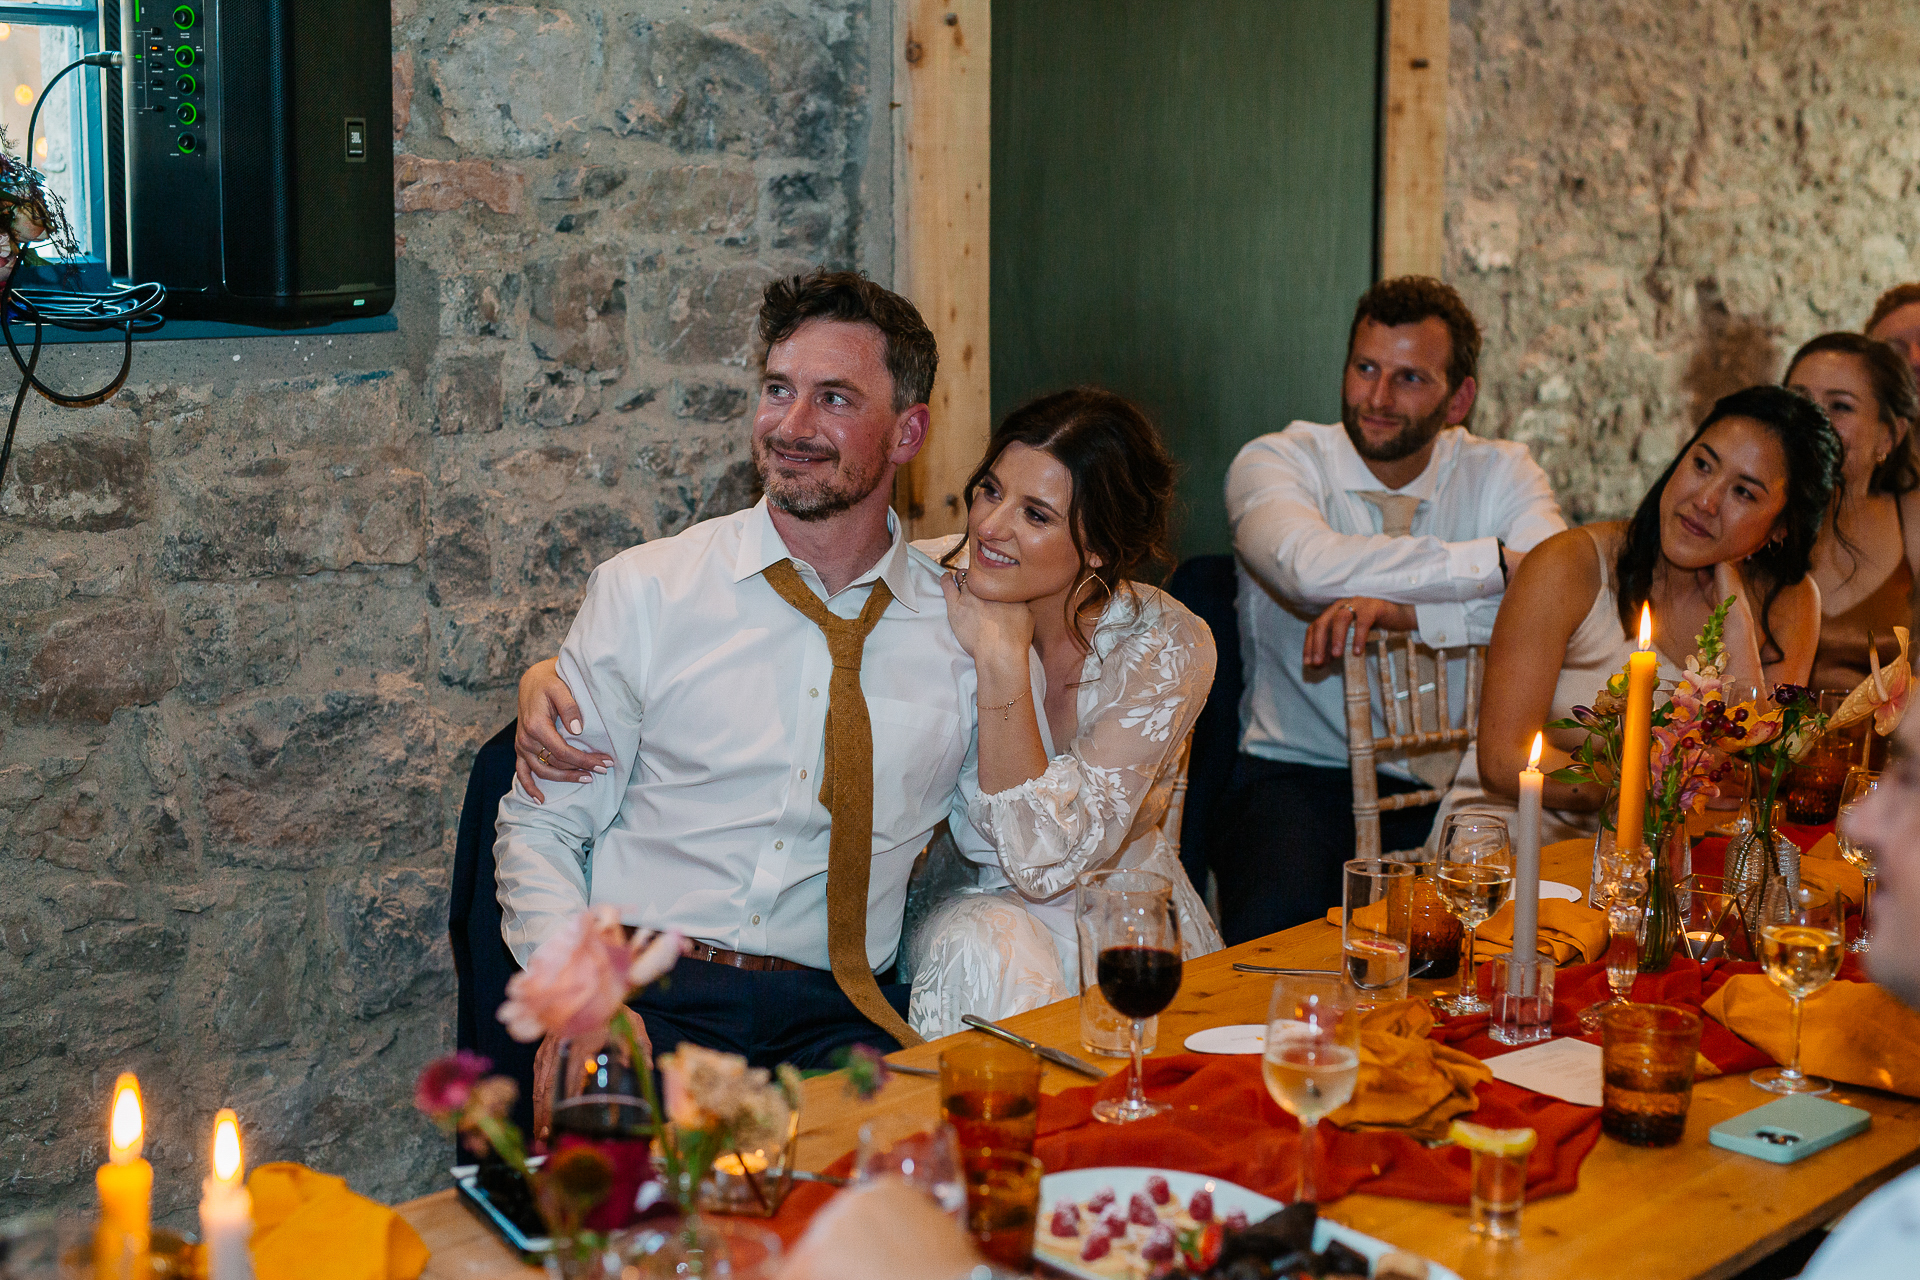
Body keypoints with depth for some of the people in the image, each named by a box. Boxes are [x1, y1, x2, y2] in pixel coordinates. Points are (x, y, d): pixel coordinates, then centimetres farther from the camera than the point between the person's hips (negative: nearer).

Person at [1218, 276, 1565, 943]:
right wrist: (1499, 559, -20)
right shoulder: (1276, 463, -2)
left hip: (1452, 783, 2)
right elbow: (1312, 567, -25)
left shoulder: (1501, 473, 5)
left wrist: (1404, 610, -27)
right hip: (1301, 769, -2)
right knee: (1278, 924, -31)